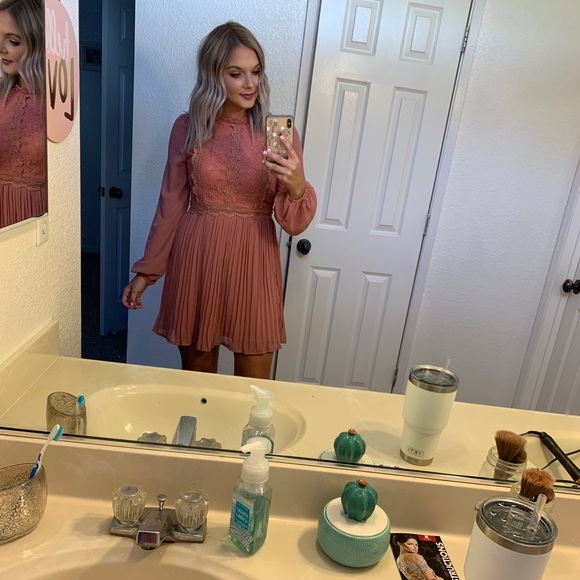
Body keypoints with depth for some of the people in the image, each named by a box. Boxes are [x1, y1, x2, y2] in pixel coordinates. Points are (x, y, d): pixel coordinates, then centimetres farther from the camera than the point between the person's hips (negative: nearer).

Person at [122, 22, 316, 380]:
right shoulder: (188, 128, -1)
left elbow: (296, 224, -7)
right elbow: (171, 204, 5)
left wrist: (297, 186, -29)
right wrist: (148, 270, 6)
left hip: (253, 263, 0)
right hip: (196, 258, 1)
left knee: (254, 386, 10)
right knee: (195, 374, 16)